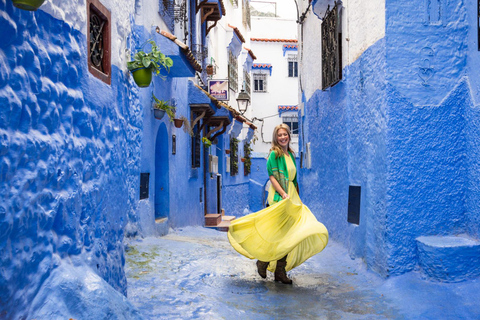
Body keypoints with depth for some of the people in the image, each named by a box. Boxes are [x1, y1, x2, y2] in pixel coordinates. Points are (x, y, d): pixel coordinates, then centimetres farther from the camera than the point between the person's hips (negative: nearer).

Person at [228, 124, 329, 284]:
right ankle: (263, 261, 13)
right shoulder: (274, 154, -5)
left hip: (291, 198, 8)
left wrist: (297, 197, 16)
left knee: (287, 237, 6)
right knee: (278, 234, -9)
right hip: (278, 197, -7)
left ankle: (280, 271, 13)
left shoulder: (291, 155, 17)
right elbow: (272, 176, -13)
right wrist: (283, 194, -21)